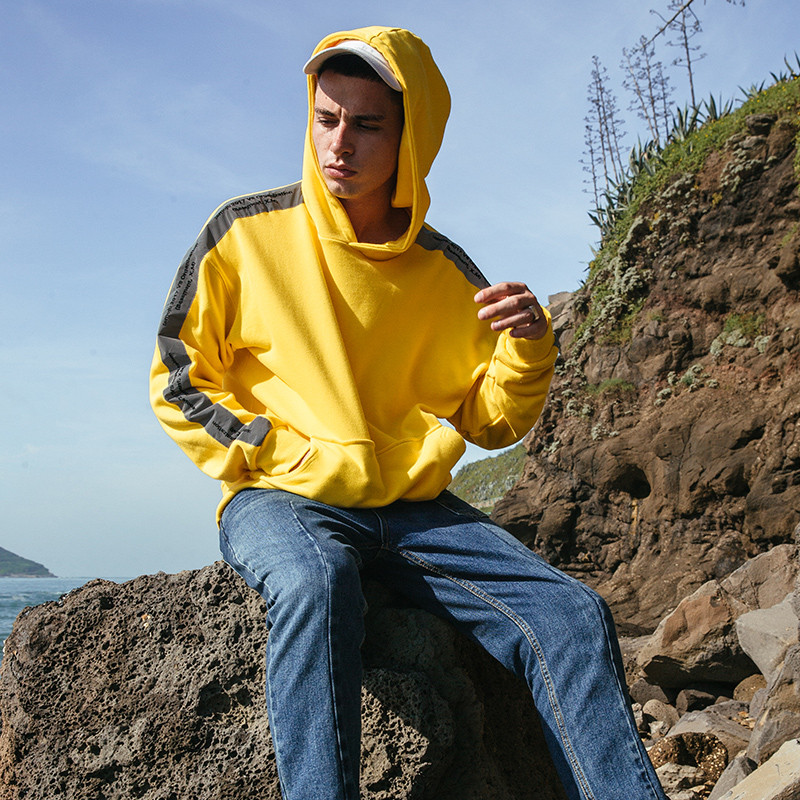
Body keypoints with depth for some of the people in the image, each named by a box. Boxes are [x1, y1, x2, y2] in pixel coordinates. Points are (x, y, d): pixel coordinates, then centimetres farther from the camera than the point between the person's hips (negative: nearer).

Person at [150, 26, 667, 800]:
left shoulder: (446, 271, 10)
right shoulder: (247, 233, 3)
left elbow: (490, 421, 14)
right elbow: (178, 384, 5)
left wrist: (528, 347, -7)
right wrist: (283, 459, -8)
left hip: (416, 508, 3)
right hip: (280, 501, -3)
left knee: (571, 615, -19)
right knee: (316, 584, -39)